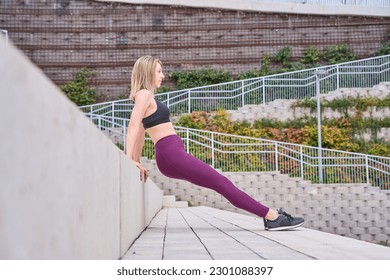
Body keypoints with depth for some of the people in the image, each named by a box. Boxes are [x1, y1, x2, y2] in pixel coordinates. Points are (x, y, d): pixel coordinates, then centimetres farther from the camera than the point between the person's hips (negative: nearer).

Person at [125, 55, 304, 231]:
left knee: (221, 183, 8)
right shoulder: (144, 94, -6)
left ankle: (271, 216, 10)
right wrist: (129, 159, -20)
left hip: (171, 156, 10)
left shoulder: (146, 97, 23)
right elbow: (133, 126, -16)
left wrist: (137, 161, 21)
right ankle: (273, 216, -9)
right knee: (222, 183, -10)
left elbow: (140, 133, 24)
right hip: (171, 153, -10)